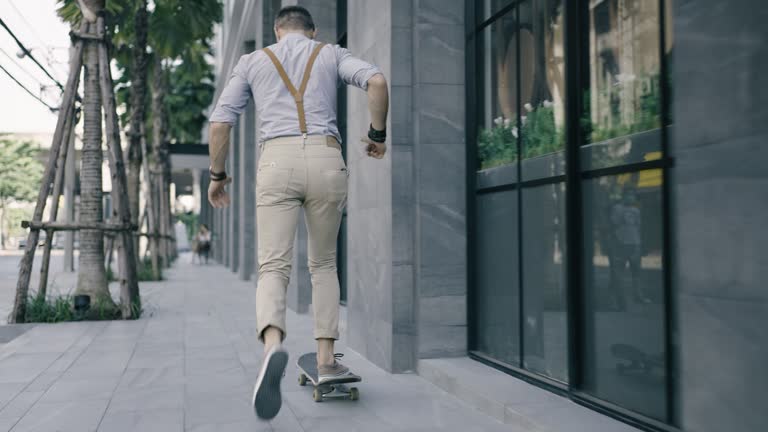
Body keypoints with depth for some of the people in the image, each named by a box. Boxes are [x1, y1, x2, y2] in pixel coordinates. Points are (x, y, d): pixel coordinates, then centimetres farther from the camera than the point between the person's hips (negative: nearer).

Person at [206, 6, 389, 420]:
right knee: (323, 264, 16)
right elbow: (376, 81, -1)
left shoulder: (252, 61, 19)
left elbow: (220, 122, 12)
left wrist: (216, 175, 23)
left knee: (274, 267, -7)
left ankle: (272, 346, -37)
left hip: (277, 163, -1)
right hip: (326, 161, 1)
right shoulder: (331, 54, 18)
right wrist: (378, 133, 12)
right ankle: (325, 360, 12)